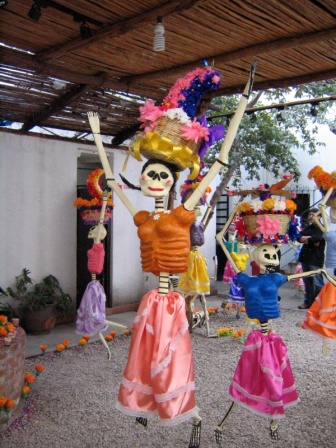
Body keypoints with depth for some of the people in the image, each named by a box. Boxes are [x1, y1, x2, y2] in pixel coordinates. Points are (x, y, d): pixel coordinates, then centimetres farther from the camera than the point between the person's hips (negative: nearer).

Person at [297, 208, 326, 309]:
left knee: (318, 284, -7)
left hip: (316, 260, -7)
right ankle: (308, 302, 23)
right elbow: (299, 237, 3)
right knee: (307, 282, 13)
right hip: (305, 258, 7)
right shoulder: (308, 228, 17)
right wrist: (311, 238, -11)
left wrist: (305, 239, -4)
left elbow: (316, 239, -21)